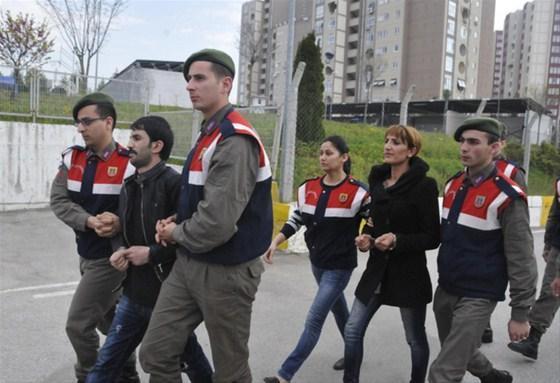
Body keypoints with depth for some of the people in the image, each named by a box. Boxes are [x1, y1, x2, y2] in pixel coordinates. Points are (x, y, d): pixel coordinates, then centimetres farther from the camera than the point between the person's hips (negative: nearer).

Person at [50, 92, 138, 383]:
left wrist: (120, 223, -30)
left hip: (111, 257, -7)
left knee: (78, 324, -2)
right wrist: (88, 221, -21)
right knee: (109, 319, 21)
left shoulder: (129, 163, -16)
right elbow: (58, 200, -6)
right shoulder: (72, 158, 2)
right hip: (86, 255, 7)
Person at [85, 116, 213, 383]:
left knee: (191, 359, 17)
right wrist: (119, 250, -3)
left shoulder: (174, 183, -18)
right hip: (133, 293, 7)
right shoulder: (129, 186, 8)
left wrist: (152, 254, -21)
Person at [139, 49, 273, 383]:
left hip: (226, 272, -9)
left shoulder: (235, 140, -21)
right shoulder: (208, 133, 11)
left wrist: (177, 234, -9)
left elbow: (217, 223, -28)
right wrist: (175, 223, 2)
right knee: (156, 354, 12)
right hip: (189, 264, 9)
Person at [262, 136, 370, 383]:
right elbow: (296, 219, 8)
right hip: (317, 262, 6)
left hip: (339, 266, -6)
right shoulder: (309, 188, 0)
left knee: (314, 320, -7)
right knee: (338, 310, 24)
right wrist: (275, 242, -3)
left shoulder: (357, 192, -15)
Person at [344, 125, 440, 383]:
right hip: (377, 269, 5)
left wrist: (397, 240, -25)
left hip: (409, 273, -5)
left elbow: (433, 237, -12)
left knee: (415, 339, 13)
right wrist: (366, 236, -2)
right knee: (352, 331, 4)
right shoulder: (377, 180, 5)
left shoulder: (424, 185, -13)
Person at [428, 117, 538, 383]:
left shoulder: (506, 196, -17)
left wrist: (520, 314, -12)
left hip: (477, 296, -7)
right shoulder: (453, 185, 5)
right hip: (446, 290, 7)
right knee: (460, 352, 25)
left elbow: (521, 260, -14)